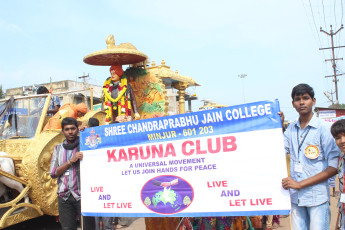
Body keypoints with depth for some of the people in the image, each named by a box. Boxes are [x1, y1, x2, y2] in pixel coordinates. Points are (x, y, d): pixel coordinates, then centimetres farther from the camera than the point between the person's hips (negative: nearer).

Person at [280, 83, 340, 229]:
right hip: (295, 196, 4)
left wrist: (300, 184, -14)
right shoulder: (291, 129, 8)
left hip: (318, 197, -4)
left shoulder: (324, 129, -7)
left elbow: (334, 168, -10)